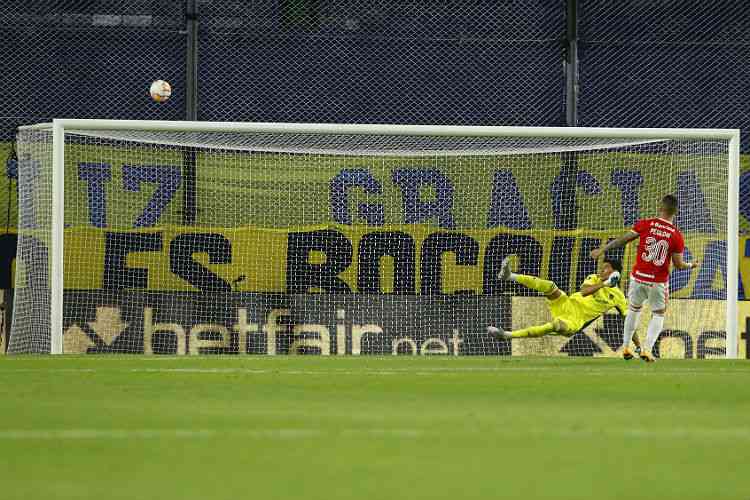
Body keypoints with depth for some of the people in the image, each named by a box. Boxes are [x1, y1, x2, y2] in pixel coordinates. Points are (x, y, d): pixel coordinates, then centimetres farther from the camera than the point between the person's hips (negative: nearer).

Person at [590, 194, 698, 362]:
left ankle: (625, 347, 25)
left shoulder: (645, 224, -7)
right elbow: (678, 264, -5)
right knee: (658, 315, 15)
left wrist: (602, 249, 2)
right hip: (659, 282, -1)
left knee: (634, 310, 23)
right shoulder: (677, 236, -8)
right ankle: (647, 349, -2)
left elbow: (623, 239, -7)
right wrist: (691, 265, 16)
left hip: (638, 278, 1)